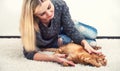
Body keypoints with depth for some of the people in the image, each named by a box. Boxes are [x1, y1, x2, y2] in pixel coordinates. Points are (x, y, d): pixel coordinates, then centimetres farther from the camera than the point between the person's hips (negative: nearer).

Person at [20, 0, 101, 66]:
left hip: (60, 30, 2)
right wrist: (52, 57, -54)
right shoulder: (30, 22, -42)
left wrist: (84, 43, -43)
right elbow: (29, 52, -40)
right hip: (43, 43, -2)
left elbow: (71, 30, -27)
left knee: (92, 34, -4)